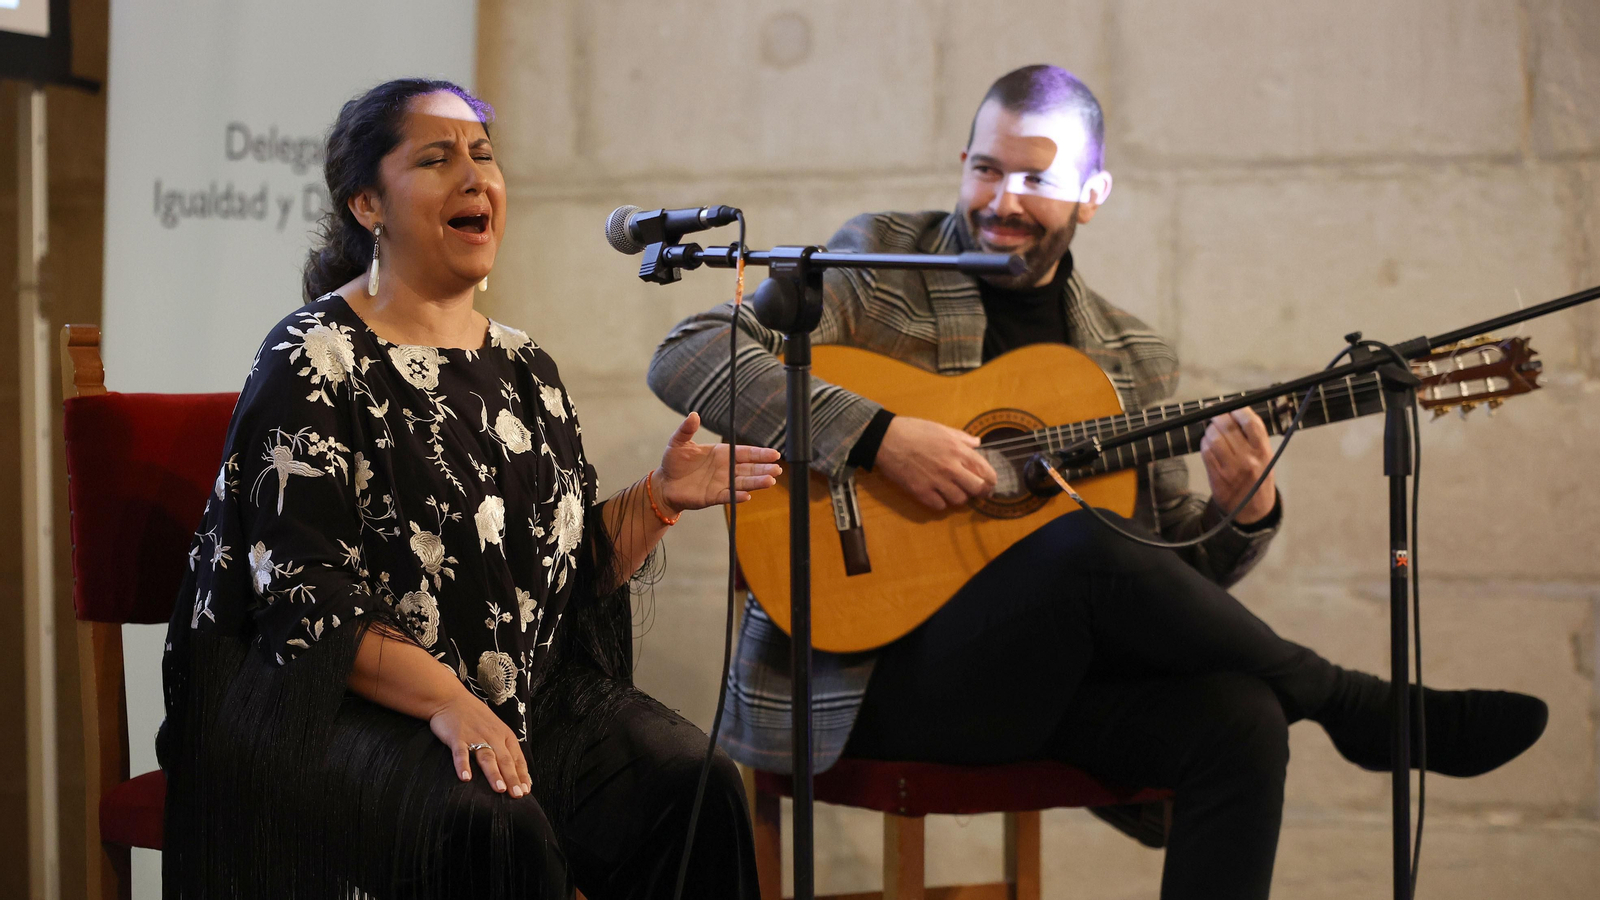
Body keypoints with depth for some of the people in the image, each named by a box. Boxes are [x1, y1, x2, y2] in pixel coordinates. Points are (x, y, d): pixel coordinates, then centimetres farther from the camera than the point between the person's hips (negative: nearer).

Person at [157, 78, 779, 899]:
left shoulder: (523, 369, 15)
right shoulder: (316, 361, -6)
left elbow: (574, 571, 18)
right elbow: (301, 595, -14)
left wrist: (657, 498, 0)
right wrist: (442, 699, -26)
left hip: (523, 694, 6)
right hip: (341, 703, -6)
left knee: (696, 784, -20)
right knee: (490, 824, -35)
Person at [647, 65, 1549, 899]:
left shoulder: (1133, 359, 15)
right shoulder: (880, 260, 3)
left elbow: (1176, 568, 17)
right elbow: (686, 357, -10)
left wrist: (1244, 510, -7)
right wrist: (880, 434, -19)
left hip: (1058, 670, 4)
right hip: (881, 665, -4)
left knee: (1240, 721, -27)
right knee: (1085, 542, -31)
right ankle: (1361, 710, -10)